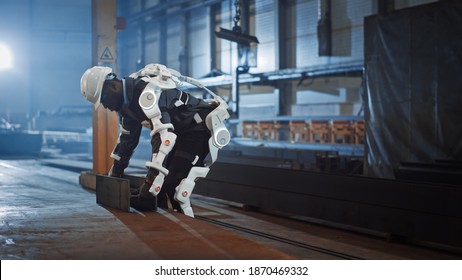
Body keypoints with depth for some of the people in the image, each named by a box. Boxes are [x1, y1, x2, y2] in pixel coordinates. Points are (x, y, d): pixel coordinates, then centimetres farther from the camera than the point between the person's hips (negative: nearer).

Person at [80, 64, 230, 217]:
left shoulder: (146, 91, -28)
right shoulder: (127, 101, 4)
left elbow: (164, 135, -36)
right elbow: (127, 138, 18)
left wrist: (154, 178, -40)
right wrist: (115, 172, 22)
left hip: (199, 128, -10)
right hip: (180, 132, 10)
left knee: (172, 184, -18)